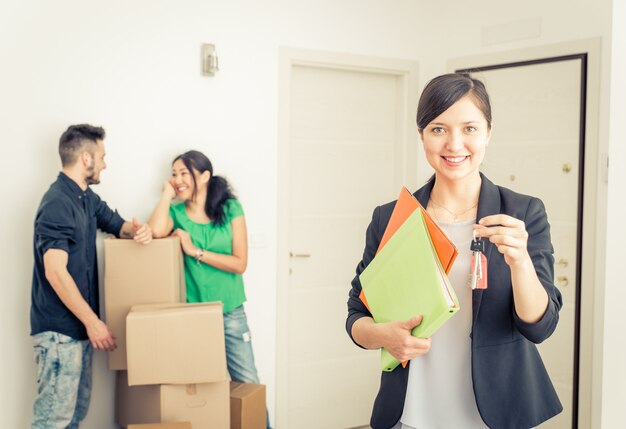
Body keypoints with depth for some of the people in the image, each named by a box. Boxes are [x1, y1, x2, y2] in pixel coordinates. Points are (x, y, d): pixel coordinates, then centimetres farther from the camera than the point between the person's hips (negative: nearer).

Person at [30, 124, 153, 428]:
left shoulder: (87, 198, 11)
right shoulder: (57, 203, -18)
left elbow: (116, 224, 22)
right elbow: (55, 271, -24)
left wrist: (138, 230, -4)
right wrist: (93, 322, -22)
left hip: (79, 324, 10)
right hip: (59, 330, -10)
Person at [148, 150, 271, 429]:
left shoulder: (230, 209, -2)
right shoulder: (176, 212, 0)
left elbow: (239, 263, -8)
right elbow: (157, 231, -24)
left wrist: (195, 251, -13)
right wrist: (167, 194, -11)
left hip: (230, 312, 0)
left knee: (248, 385, 5)